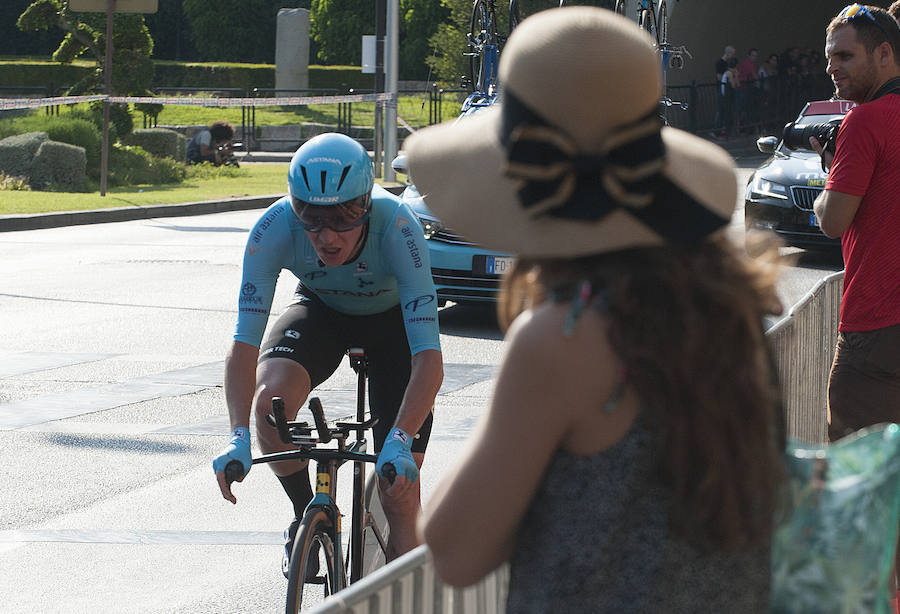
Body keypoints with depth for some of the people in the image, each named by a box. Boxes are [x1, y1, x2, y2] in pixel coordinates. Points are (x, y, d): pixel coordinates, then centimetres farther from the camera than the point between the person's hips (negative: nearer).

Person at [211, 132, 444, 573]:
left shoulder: (396, 226, -39)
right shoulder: (275, 228, -33)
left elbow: (429, 359, -42)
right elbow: (243, 346, -35)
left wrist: (399, 441, -54)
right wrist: (239, 437, -48)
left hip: (392, 318, -1)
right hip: (320, 310, 2)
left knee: (399, 493, -10)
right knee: (271, 399, -30)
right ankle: (305, 515, -3)